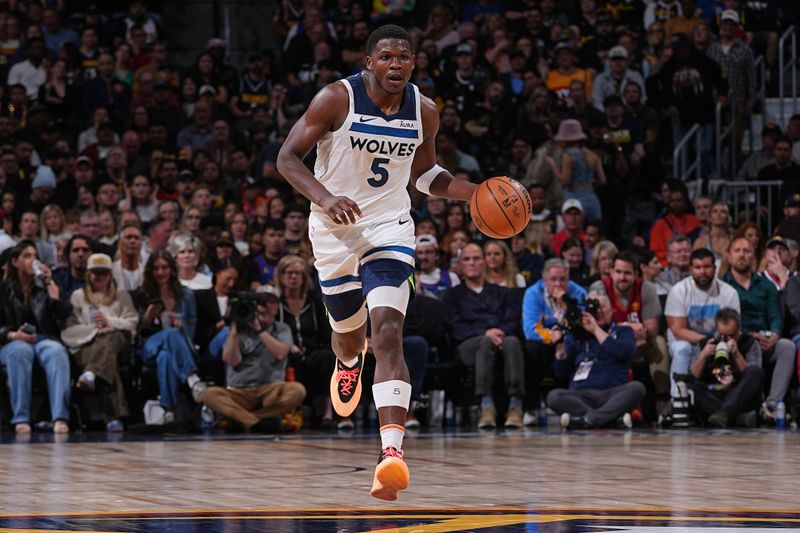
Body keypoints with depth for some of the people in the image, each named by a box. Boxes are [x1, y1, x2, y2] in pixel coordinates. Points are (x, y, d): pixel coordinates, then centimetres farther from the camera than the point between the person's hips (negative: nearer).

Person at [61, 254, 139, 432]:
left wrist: (109, 322, -1)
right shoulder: (78, 297, 23)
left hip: (119, 344, 1)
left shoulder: (121, 296, 27)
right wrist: (95, 330, -5)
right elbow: (68, 331, 9)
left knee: (111, 338, -40)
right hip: (86, 346, -1)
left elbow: (132, 324, 14)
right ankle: (114, 416, -55)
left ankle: (90, 375, -67)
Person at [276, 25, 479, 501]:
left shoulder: (425, 112, -1)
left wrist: (478, 192, 0)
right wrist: (325, 198, -31)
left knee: (388, 332, -20)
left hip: (390, 228, 1)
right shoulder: (337, 99, -14)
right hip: (335, 229, 0)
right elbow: (288, 157, -14)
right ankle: (349, 363, 59)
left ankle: (393, 450, -33)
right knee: (349, 333, 16)